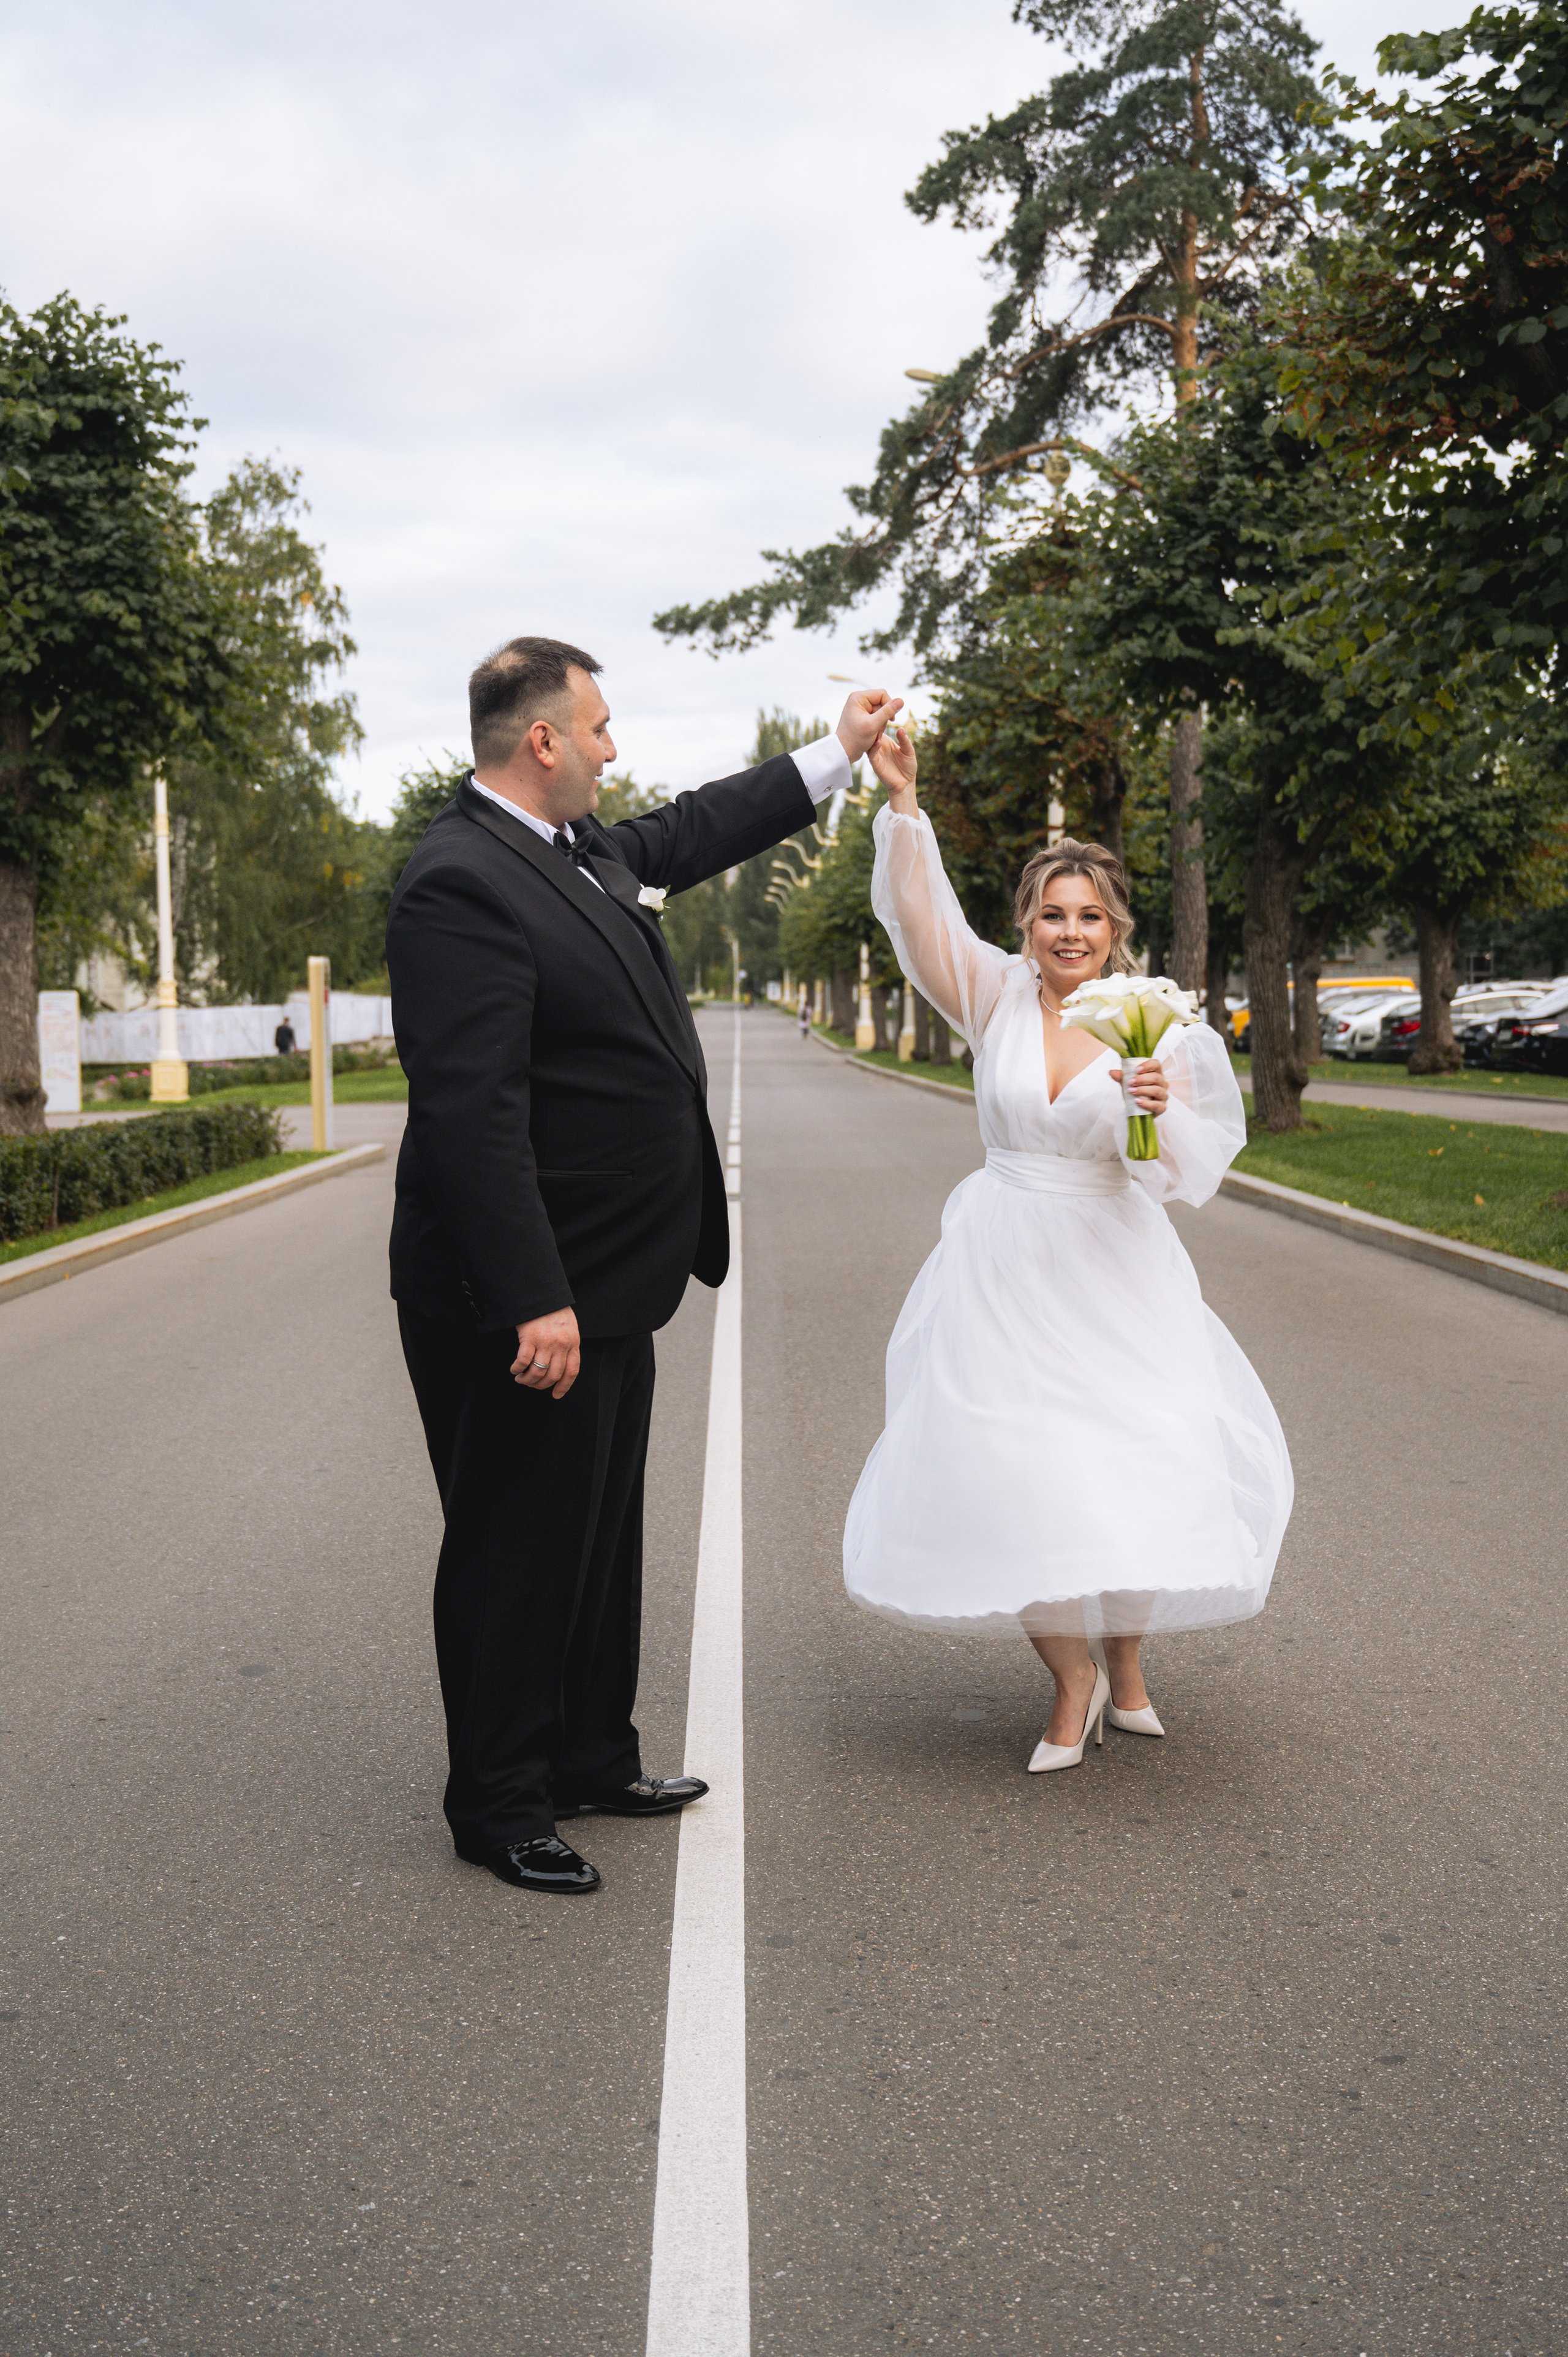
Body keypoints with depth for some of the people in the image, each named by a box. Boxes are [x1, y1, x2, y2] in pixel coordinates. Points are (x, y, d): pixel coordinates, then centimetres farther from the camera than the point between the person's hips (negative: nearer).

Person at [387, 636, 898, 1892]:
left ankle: (592, 1759, 35)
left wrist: (837, 753, 33)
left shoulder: (579, 848, 9)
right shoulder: (461, 884, -21)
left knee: (602, 1539, 20)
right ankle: (498, 1805, 19)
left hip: (603, 1289, 10)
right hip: (523, 1307, -10)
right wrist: (535, 1302, -28)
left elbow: (690, 832, 30)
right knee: (518, 1551, 4)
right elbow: (470, 1112, -26)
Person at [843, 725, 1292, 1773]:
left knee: (1130, 1470, -2)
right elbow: (921, 916, -12)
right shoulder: (998, 997, 0)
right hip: (1003, 1276, 1)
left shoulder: (1161, 1028, -4)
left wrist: (1165, 1112, -25)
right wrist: (902, 799, -22)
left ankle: (1126, 1659, 27)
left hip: (1113, 1281, -1)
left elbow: (1194, 1175, -5)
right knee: (1007, 1477, -4)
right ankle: (1073, 1675, 17)